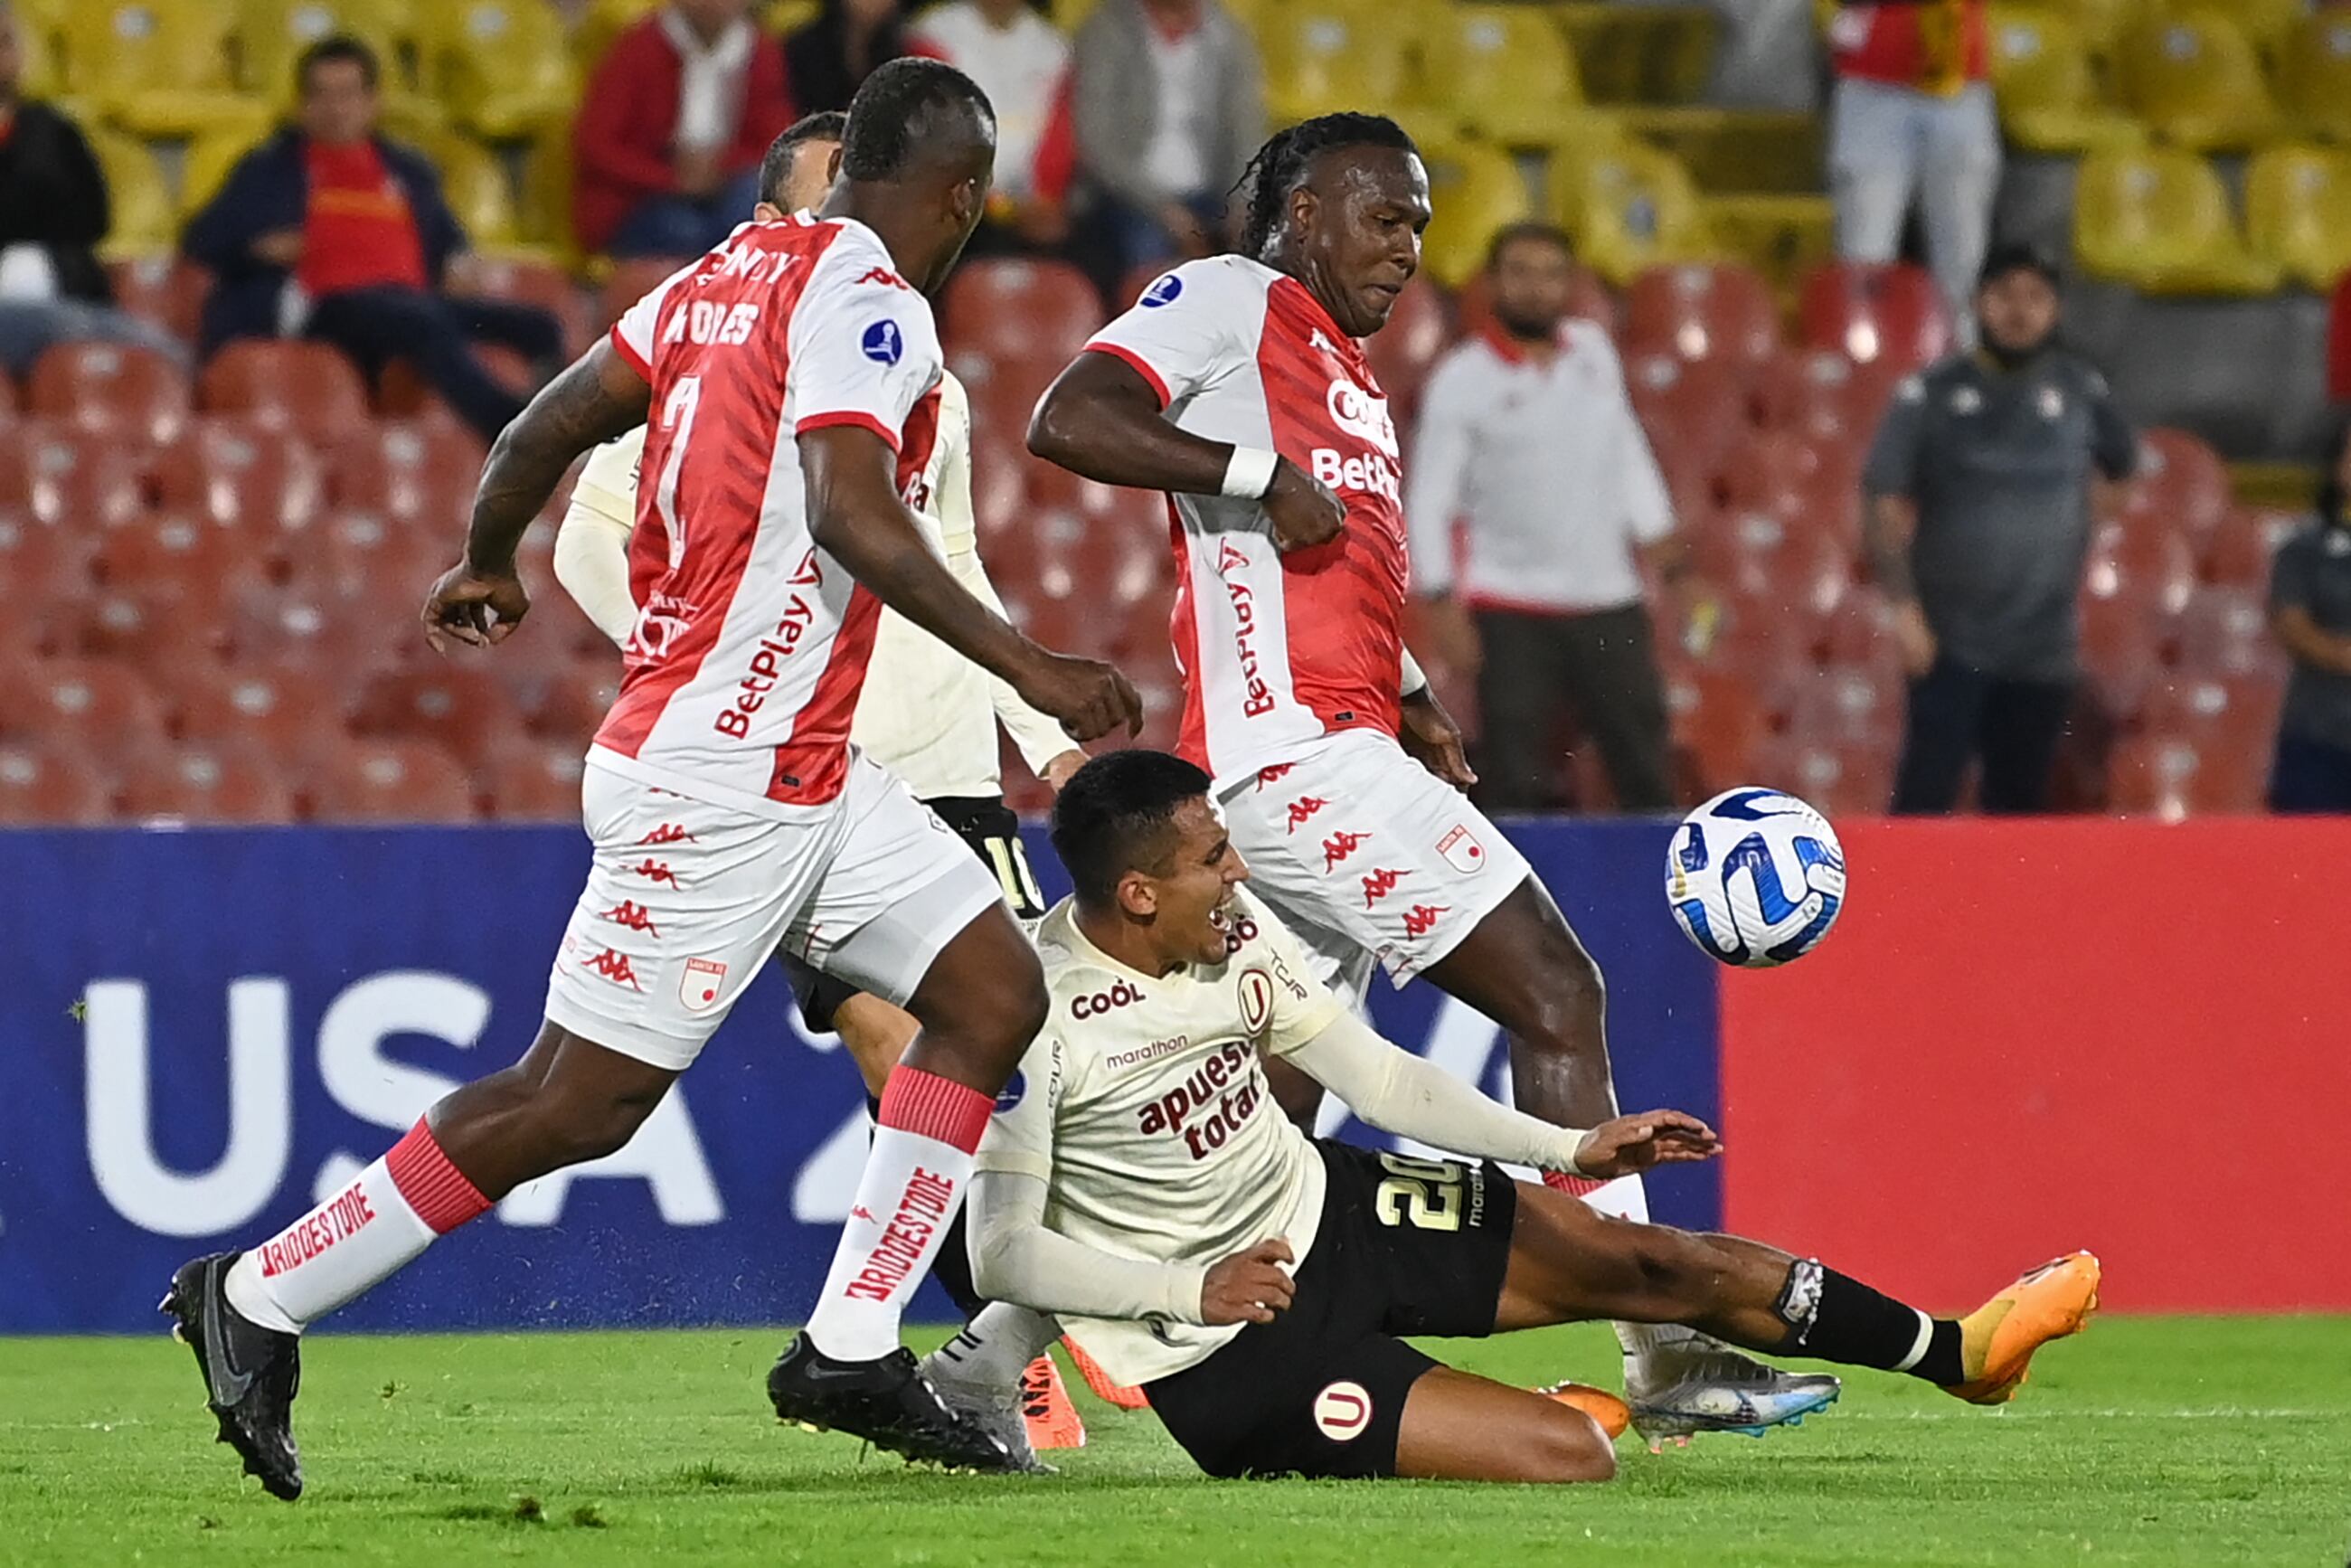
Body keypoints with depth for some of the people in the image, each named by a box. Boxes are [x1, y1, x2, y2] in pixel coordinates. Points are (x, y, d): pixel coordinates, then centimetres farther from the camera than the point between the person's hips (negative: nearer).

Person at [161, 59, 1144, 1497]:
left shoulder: (736, 272, 13)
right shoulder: (865, 300, -14)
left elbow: (545, 430, 18)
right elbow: (853, 517, -28)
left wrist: (487, 565, 36)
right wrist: (1025, 665, -26)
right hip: (717, 777, -10)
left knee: (994, 988, 7)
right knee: (583, 1101, -6)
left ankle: (852, 1350, 6)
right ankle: (259, 1302, 4)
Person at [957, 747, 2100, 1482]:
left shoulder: (1232, 928, -5)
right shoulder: (1039, 1015, -26)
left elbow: (1373, 1075, 6)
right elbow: (1003, 1251, -21)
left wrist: (1570, 1150, 2)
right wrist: (1191, 1291, -29)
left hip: (1327, 1210, 7)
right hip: (1226, 1339, -7)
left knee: (1650, 1264, 8)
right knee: (1569, 1460, -20)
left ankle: (1955, 1352, 26)